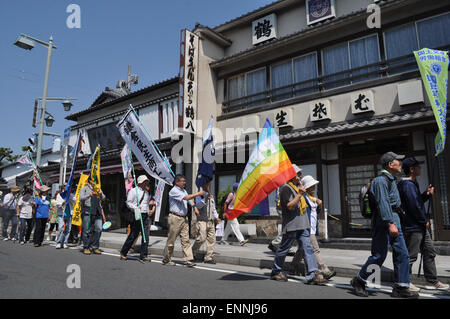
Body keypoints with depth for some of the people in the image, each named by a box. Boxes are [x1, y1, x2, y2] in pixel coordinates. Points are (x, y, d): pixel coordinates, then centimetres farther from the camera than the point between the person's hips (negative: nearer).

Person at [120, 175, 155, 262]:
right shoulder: (133, 191, -1)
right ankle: (123, 253, 18)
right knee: (133, 235, -1)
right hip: (137, 215, -6)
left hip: (146, 215, 6)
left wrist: (153, 207, 16)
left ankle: (143, 256, 7)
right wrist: (136, 208, -20)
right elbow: (128, 203, -5)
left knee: (146, 235, 0)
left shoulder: (147, 192, 18)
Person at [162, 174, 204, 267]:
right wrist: (198, 193, -17)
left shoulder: (183, 190, 16)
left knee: (186, 239, 1)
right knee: (171, 240, 3)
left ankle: (188, 259, 0)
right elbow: (186, 198, -21)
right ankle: (166, 260, 16)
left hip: (184, 218, 8)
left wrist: (195, 208, 8)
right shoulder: (174, 191, -12)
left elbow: (189, 200, 24)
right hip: (175, 218, -8)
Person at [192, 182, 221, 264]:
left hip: (211, 221, 7)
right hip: (202, 220, -7)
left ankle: (208, 257, 9)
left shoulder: (211, 196, 20)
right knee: (201, 238, -15)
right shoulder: (200, 195, -2)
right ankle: (192, 253, 7)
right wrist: (205, 200, -34)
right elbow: (198, 205, -19)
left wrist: (216, 217, 18)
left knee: (211, 239, 2)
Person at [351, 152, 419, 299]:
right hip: (383, 222, -10)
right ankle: (359, 281, 10)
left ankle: (401, 287, 12)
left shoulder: (391, 180, 20)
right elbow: (382, 203, -22)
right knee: (379, 255, -5)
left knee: (402, 254, 6)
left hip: (394, 221, 10)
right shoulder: (381, 180, -12)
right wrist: (390, 223, -28)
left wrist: (395, 223, 22)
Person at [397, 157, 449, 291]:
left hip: (420, 226, 11)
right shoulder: (408, 185, -19)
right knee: (411, 256, -2)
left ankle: (433, 281, 26)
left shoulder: (412, 183, 15)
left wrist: (427, 194, 6)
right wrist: (425, 221, -11)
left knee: (429, 252, 16)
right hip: (413, 227, -11)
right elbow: (414, 206, -22)